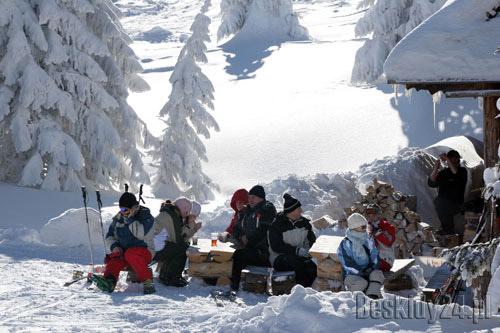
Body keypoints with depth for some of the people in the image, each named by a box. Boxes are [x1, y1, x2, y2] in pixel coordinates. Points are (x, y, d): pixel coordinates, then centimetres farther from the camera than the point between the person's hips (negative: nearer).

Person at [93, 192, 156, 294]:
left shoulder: (145, 216, -6)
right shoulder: (118, 218, 11)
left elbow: (141, 234, -24)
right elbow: (110, 236, 18)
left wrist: (130, 219, -24)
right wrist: (114, 246, -3)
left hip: (144, 251, -5)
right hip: (123, 251, 5)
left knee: (130, 254, -37)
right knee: (115, 258, -29)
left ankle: (147, 281, -36)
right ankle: (109, 281, -56)